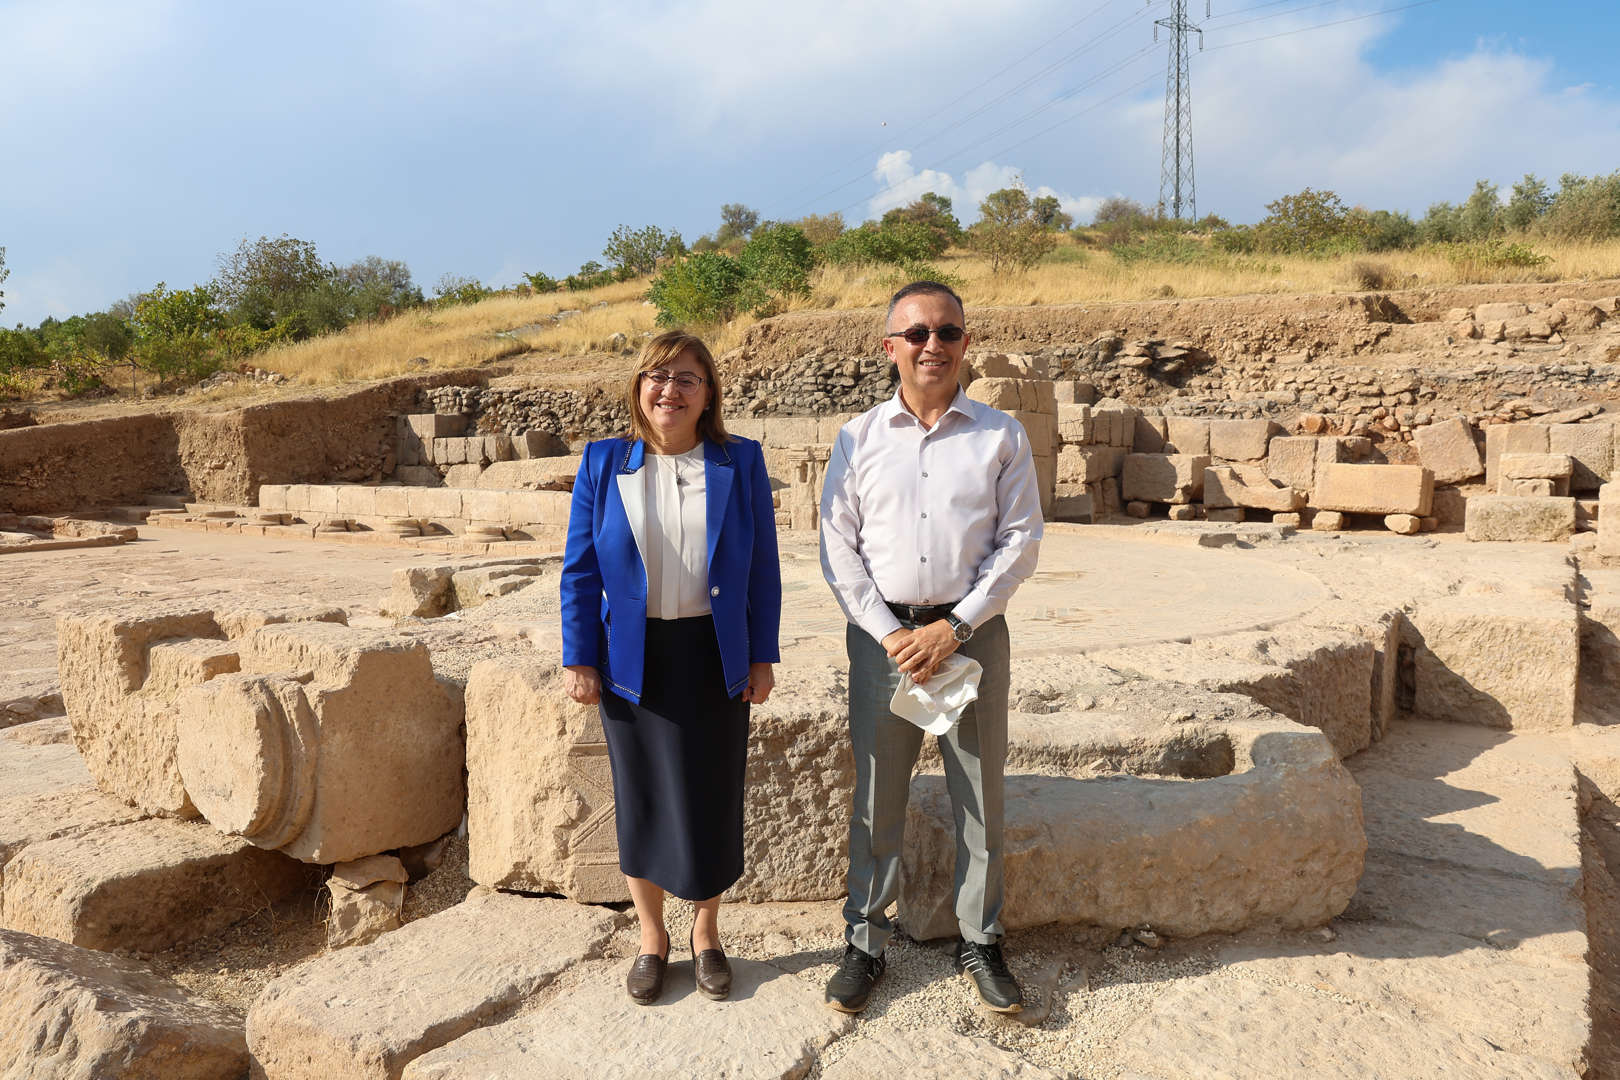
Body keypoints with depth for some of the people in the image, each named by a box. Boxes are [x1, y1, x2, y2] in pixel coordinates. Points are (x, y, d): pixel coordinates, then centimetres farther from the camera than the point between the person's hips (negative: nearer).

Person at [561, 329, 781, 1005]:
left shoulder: (741, 463, -1)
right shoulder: (603, 464, 1)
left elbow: (762, 567, 1)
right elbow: (580, 570, 3)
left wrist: (762, 657, -1)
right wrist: (579, 659, -1)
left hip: (714, 658, 0)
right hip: (635, 660, 1)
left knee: (712, 797, 10)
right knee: (642, 797, 11)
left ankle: (706, 933, 32)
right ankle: (651, 937, 32)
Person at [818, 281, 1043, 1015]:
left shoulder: (1001, 435, 2)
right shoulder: (859, 438, 4)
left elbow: (1020, 539, -2)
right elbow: (838, 547, 1)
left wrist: (953, 628, -11)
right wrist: (891, 634, -9)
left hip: (972, 630, 0)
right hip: (882, 632, 0)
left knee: (979, 796, 9)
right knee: (877, 798, 8)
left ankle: (979, 943, 27)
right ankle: (865, 943, 24)